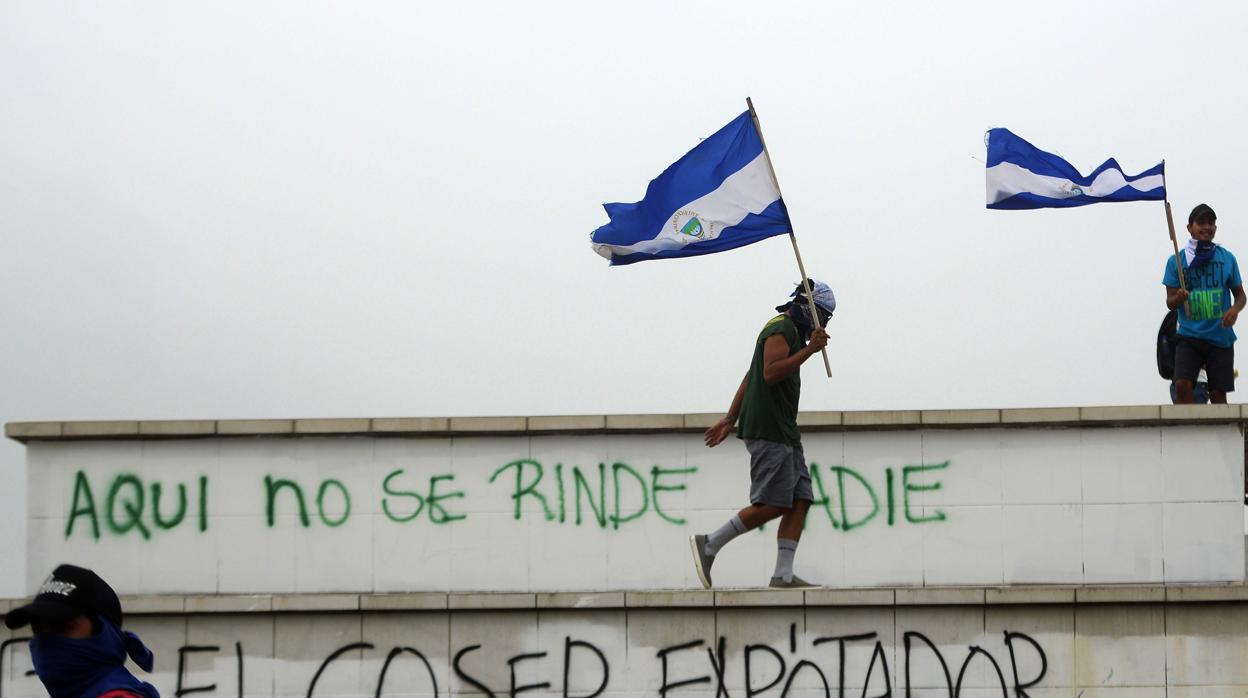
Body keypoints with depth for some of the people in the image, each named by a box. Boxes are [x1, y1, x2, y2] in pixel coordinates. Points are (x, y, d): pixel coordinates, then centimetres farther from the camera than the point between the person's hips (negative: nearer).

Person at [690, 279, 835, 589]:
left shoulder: (789, 331, 26)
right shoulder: (781, 328, -7)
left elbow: (750, 377, 27)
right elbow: (770, 373, -22)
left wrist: (730, 420, 26)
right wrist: (809, 349, -20)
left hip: (785, 434, 11)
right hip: (768, 431, -11)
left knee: (799, 502, 0)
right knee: (772, 505, -14)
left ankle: (783, 575, -6)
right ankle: (709, 544, -5)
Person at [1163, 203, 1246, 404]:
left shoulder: (1227, 258, 5)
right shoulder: (1176, 261, 1)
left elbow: (1240, 295, 11)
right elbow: (1170, 302, 3)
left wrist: (1235, 309, -11)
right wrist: (1179, 298, -21)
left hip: (1220, 337, 1)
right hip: (1189, 336, -1)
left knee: (1218, 394, 3)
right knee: (1182, 385, -19)